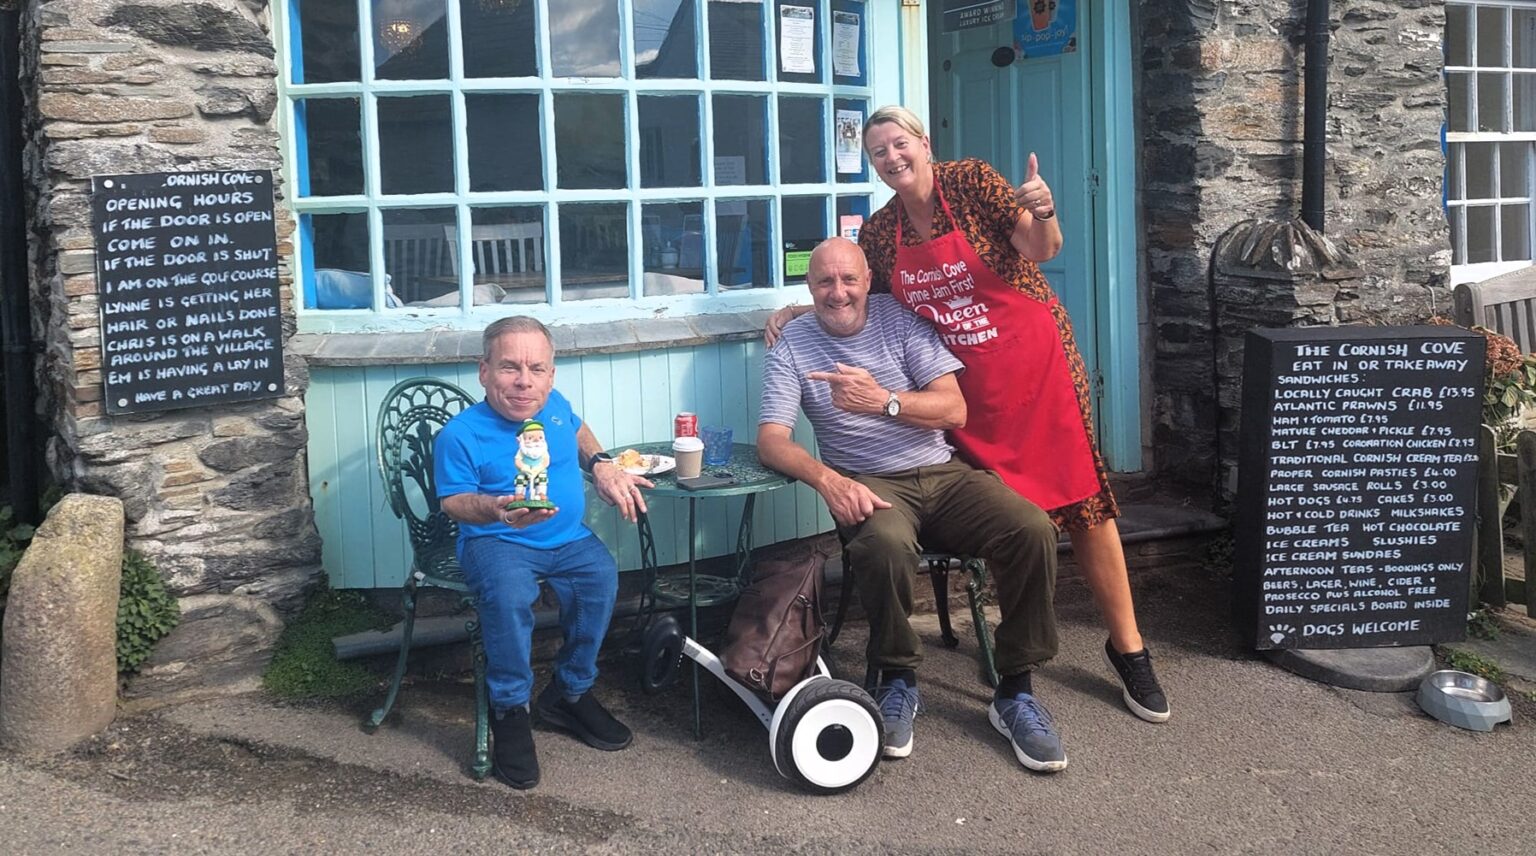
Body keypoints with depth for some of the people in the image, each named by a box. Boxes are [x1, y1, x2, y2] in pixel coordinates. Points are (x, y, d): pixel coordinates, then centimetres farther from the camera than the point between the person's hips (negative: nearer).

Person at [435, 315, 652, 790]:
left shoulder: (556, 408, 5)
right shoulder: (460, 434, -12)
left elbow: (578, 432, 28)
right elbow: (454, 501, -9)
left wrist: (603, 466, 10)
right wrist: (496, 509, -30)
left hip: (568, 537, 5)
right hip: (496, 541, -5)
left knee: (601, 576, -25)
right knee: (509, 592, -36)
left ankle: (569, 693, -3)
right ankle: (510, 711, -15)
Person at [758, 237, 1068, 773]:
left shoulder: (899, 319, 7)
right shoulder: (792, 345, 4)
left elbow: (954, 410, 0)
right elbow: (771, 439, -8)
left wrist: (883, 400, -18)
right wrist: (826, 478, -28)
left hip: (943, 473, 3)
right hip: (870, 486, -2)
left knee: (1033, 530, -23)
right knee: (885, 545, -38)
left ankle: (1015, 692, -10)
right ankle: (896, 682, -12)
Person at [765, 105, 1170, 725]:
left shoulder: (971, 180, -6)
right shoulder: (880, 231, 5)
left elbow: (1039, 251, -13)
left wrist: (1042, 213, -33)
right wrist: (800, 310, 5)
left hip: (1034, 360, -3)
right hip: (965, 382, 4)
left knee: (1082, 502, -2)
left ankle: (1127, 647, 9)